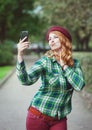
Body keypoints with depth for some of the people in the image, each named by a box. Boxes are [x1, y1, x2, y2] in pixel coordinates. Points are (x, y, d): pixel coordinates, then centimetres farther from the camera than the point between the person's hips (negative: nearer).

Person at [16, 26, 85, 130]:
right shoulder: (45, 61, -10)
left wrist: (63, 65, -11)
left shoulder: (75, 64, 1)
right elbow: (26, 80, -25)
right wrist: (20, 55, -38)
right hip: (39, 116, -3)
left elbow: (79, 86, -15)